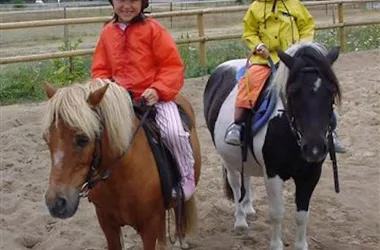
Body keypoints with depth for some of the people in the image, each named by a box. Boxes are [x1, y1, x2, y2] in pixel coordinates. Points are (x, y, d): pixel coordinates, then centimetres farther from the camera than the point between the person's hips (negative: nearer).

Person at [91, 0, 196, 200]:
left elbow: (172, 65, -7)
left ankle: (186, 178, -3)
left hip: (154, 96, -4)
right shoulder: (107, 33, 7)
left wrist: (157, 89, -21)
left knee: (173, 132, -26)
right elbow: (100, 68, 14)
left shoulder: (152, 29, -6)